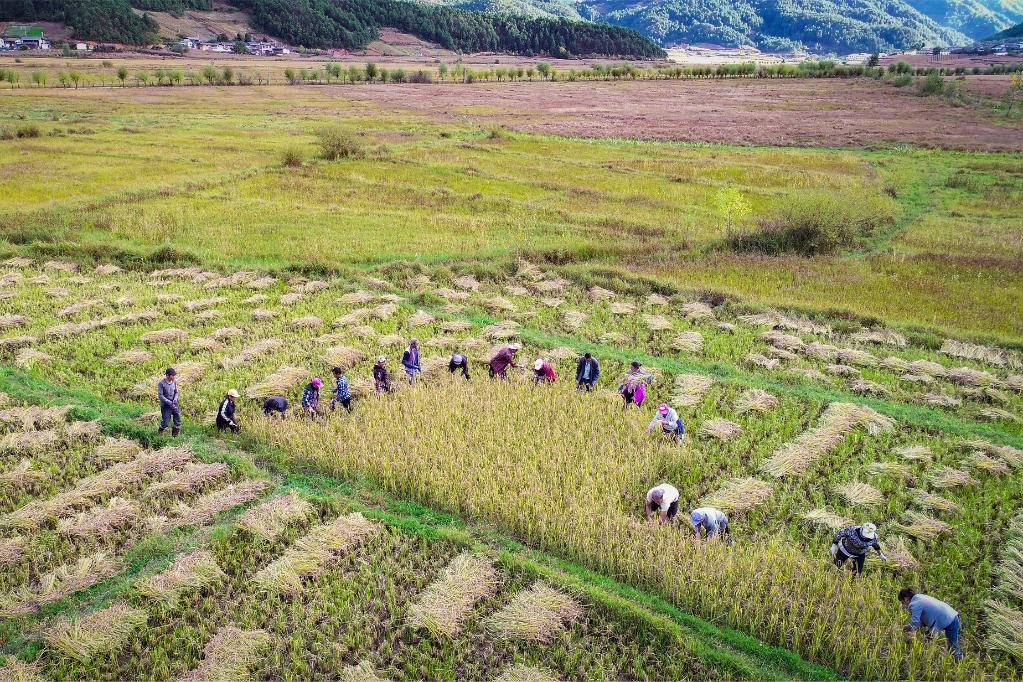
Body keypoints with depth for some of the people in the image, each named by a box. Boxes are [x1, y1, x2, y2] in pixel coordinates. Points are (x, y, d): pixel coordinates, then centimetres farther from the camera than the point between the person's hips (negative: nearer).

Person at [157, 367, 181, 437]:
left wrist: (175, 400, -9)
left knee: (177, 421, 2)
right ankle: (159, 434, 25)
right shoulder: (161, 383, -16)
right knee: (165, 423, -5)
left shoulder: (174, 381, -1)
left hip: (174, 404, 5)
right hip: (165, 405, -5)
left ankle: (175, 436, 21)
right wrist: (169, 402, -19)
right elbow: (160, 395, -15)